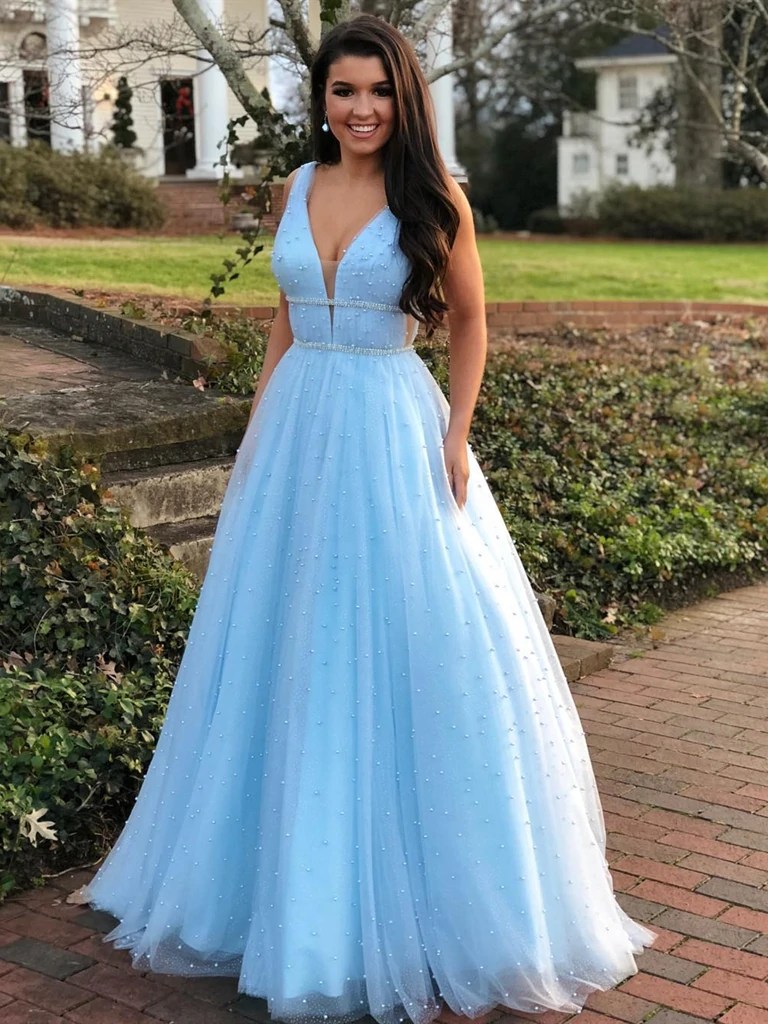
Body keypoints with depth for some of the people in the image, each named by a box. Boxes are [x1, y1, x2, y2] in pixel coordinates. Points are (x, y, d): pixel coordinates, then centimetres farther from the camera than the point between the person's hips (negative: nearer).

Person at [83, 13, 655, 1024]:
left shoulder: (435, 197, -4)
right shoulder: (299, 188, 9)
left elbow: (469, 321, 2)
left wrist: (456, 437, -8)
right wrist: (259, 429, 12)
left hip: (392, 431, -4)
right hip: (298, 428, 5)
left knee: (407, 646, -1)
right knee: (287, 650, 10)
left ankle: (413, 889, 17)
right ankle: (291, 876, 29)